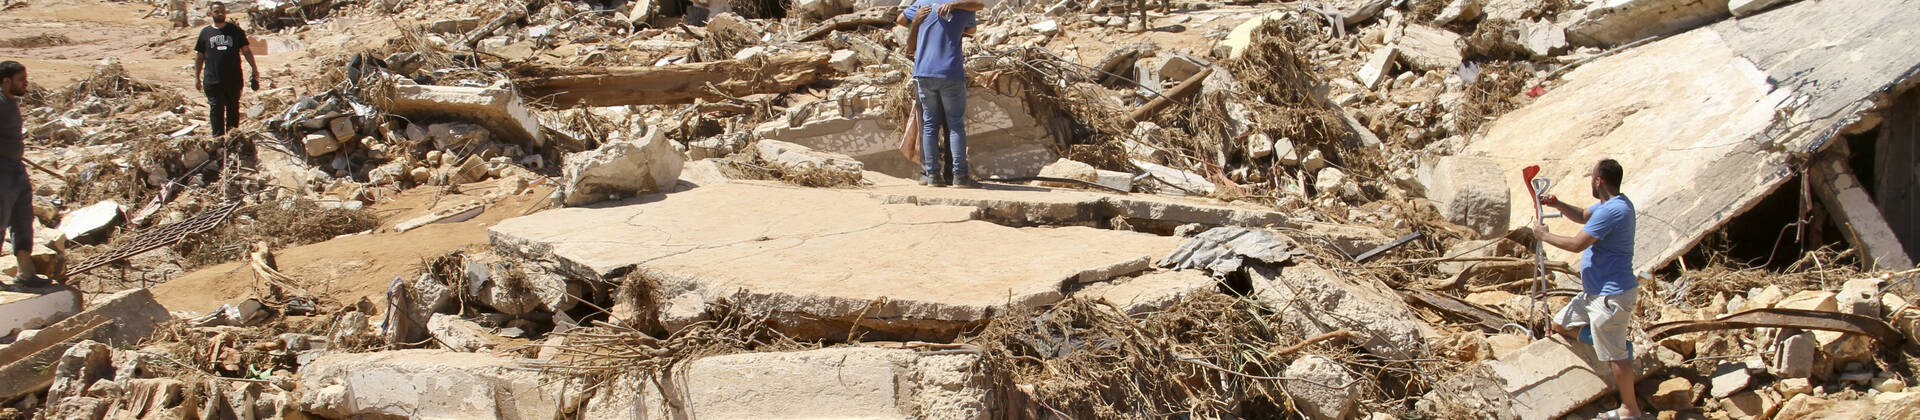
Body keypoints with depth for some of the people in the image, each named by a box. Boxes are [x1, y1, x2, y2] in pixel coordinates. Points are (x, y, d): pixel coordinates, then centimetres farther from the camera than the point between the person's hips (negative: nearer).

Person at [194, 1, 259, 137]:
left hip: (234, 80, 0)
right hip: (212, 80, 0)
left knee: (233, 108, 7)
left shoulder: (235, 30, 7)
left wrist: (254, 69, -1)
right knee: (216, 109, -4)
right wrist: (197, 77, 11)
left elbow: (246, 50, 8)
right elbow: (199, 56, 13)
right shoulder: (205, 32, 8)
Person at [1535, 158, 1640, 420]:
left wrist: (1545, 236, -9)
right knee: (1561, 325, 18)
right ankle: (1619, 345, 19)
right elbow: (1582, 216, 25)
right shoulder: (1616, 204, 9)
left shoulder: (1612, 211, -24)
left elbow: (1577, 244, -25)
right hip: (1596, 291, 11)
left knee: (1615, 355, -1)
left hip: (1612, 295, -11)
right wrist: (1557, 205, 7)